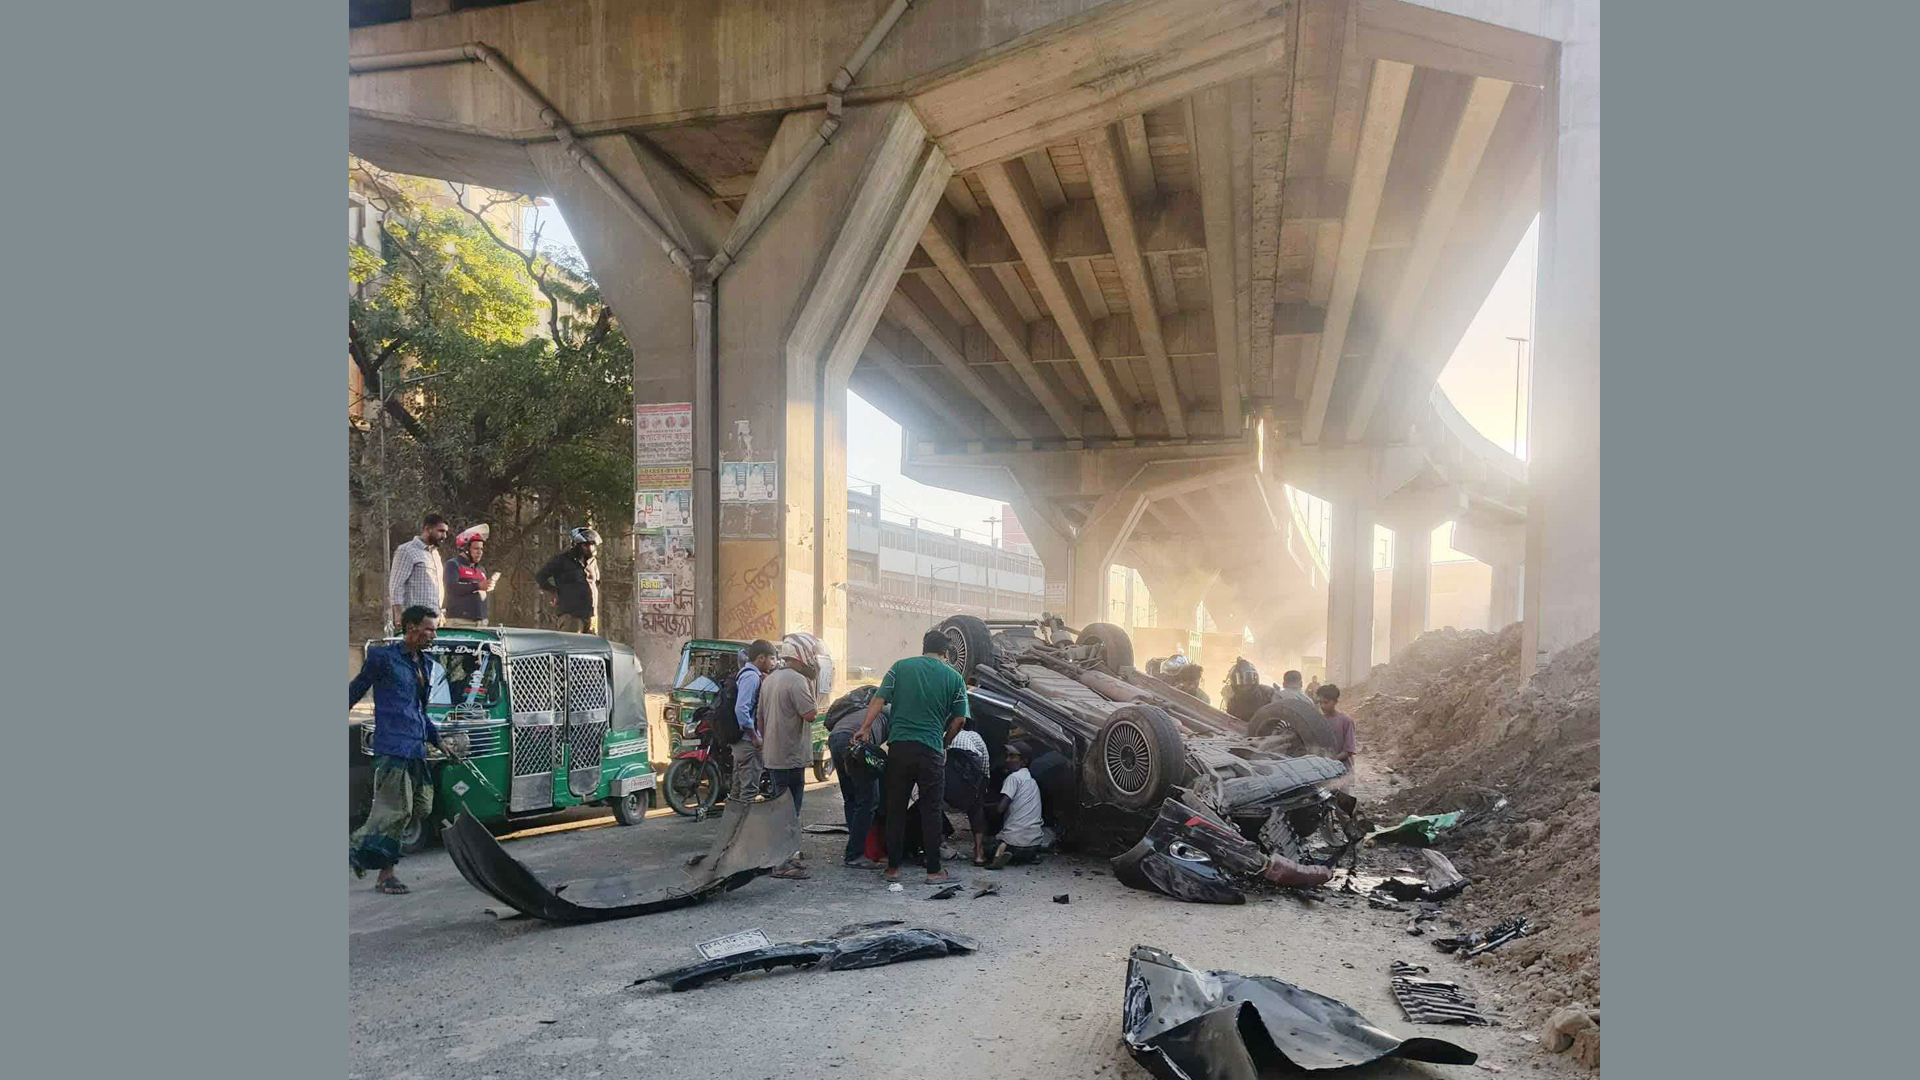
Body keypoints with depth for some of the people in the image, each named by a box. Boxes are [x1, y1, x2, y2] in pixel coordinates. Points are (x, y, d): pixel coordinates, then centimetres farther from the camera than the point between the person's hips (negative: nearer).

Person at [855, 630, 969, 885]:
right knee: (931, 811, 7)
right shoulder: (954, 677, 4)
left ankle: (893, 868, 15)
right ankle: (934, 871, 10)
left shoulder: (900, 667, 5)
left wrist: (865, 728, 0)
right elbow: (959, 719, 4)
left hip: (899, 746, 1)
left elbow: (879, 700, -3)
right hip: (931, 750, -1)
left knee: (895, 808, 10)